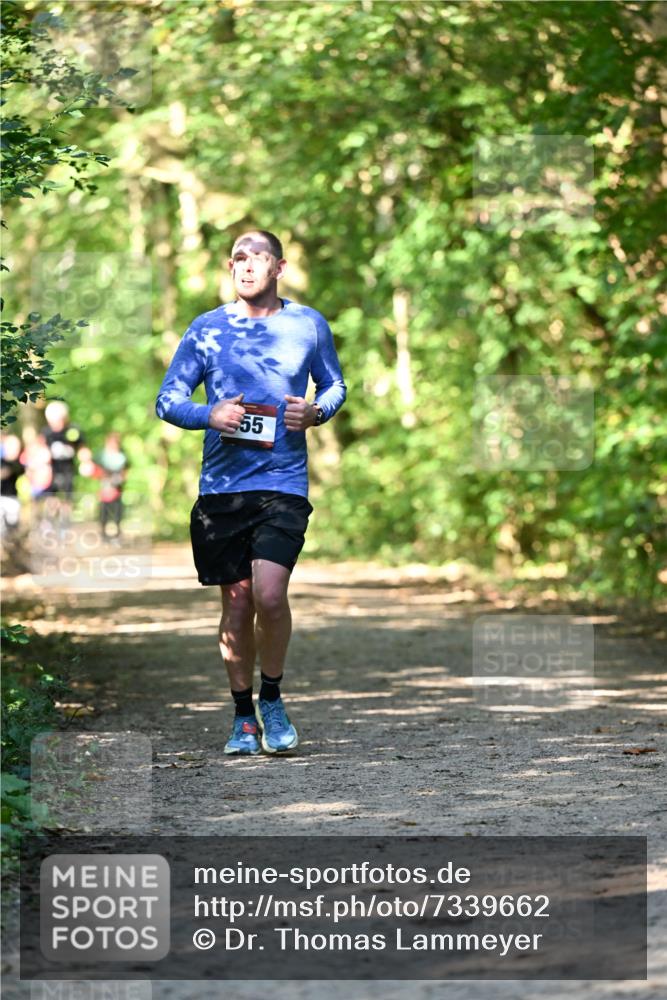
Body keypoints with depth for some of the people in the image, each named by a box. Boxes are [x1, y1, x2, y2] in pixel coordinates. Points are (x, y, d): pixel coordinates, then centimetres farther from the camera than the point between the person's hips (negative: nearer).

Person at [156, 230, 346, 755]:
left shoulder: (309, 324, 6)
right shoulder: (207, 329, 5)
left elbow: (335, 385, 20)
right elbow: (167, 400, 8)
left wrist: (317, 412, -3)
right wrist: (209, 415, -12)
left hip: (284, 481, -1)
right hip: (222, 483, 1)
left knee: (269, 593, -18)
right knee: (236, 606, 6)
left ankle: (272, 698, 6)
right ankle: (244, 717, 22)